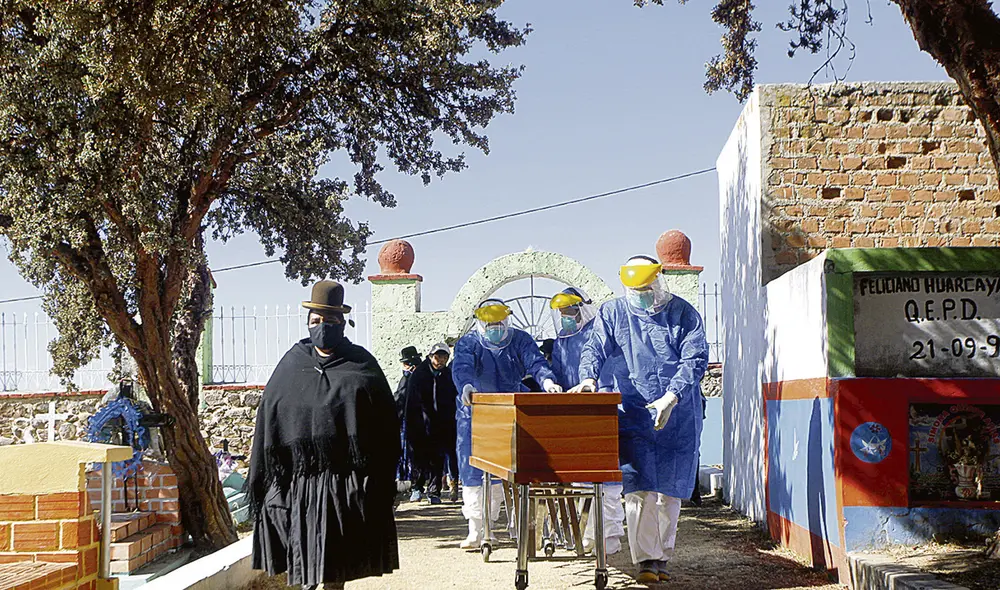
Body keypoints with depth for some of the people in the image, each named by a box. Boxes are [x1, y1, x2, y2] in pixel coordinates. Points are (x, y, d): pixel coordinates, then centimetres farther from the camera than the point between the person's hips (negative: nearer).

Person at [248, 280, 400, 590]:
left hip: (351, 480, -1)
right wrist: (259, 482, 2)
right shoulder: (291, 366, 10)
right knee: (308, 564, 3)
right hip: (302, 479, 1)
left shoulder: (362, 365, 6)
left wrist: (384, 482, -2)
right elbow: (268, 425, 8)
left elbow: (386, 427, 4)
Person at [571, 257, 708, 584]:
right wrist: (588, 377, -18)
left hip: (678, 417, 0)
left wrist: (670, 398, -20)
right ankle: (646, 561, -6)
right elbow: (595, 348, 4)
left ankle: (661, 558, 17)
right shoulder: (613, 313, 5)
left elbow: (695, 359, -7)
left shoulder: (683, 313, 0)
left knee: (670, 489, 6)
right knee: (639, 488, -9)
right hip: (634, 414, 0)